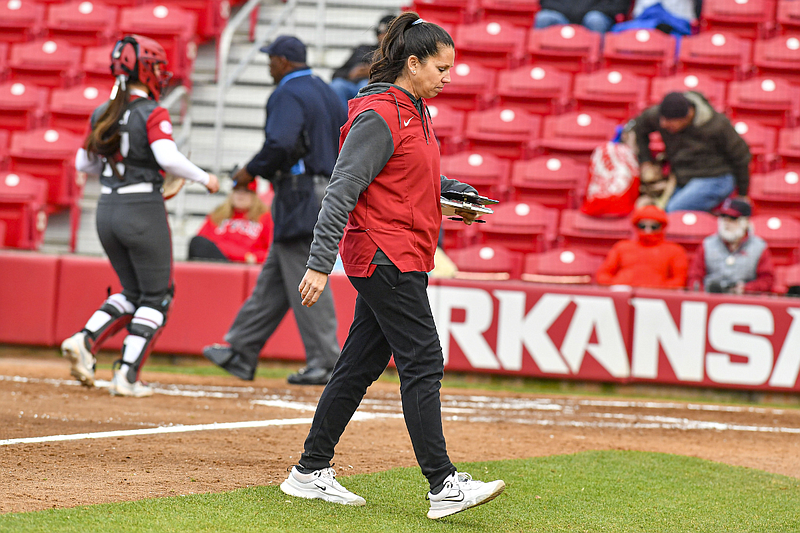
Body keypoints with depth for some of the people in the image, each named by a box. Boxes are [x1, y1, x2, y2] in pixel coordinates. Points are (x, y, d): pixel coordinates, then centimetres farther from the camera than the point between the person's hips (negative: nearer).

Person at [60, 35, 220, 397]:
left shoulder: (103, 114, 8)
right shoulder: (152, 114, -11)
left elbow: (83, 163, 14)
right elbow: (168, 158, -25)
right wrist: (204, 178, -11)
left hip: (106, 212, 7)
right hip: (144, 211, -6)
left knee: (133, 293, 19)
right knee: (156, 297, 6)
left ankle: (85, 340, -3)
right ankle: (127, 375, -3)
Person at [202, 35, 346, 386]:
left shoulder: (287, 95, -12)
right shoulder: (326, 92, 17)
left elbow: (280, 145, -25)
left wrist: (251, 171, -12)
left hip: (299, 196, -10)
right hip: (327, 191, 10)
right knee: (273, 279, 12)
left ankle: (325, 363, -7)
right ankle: (241, 352, 16)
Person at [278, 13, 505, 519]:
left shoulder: (416, 111, 15)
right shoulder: (379, 116, -16)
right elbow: (342, 189, -20)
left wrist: (455, 193, 12)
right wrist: (319, 264, -24)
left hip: (402, 259, 10)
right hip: (386, 257, -10)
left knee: (361, 364, 12)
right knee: (423, 363, -12)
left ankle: (311, 472, 18)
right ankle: (443, 486, -13)